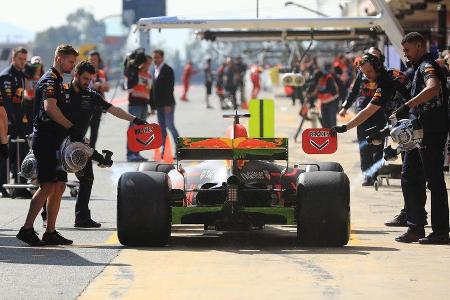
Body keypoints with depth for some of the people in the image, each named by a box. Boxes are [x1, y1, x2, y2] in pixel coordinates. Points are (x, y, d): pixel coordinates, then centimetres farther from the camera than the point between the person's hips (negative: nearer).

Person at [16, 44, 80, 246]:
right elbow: (50, 108, -27)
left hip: (55, 141, 10)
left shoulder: (57, 81, 22)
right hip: (46, 139, -10)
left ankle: (50, 232, 8)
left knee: (59, 186, 7)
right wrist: (71, 128, -28)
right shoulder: (50, 81, -11)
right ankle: (27, 229, -12)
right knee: (48, 186, -14)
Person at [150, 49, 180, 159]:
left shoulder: (168, 70, -6)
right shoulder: (155, 71, 16)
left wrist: (168, 104, -20)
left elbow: (170, 87, -14)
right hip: (159, 105, 7)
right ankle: (164, 150, 7)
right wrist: (152, 105, 12)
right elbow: (153, 89, 16)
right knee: (162, 128, 6)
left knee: (170, 125, -9)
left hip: (167, 104, -7)